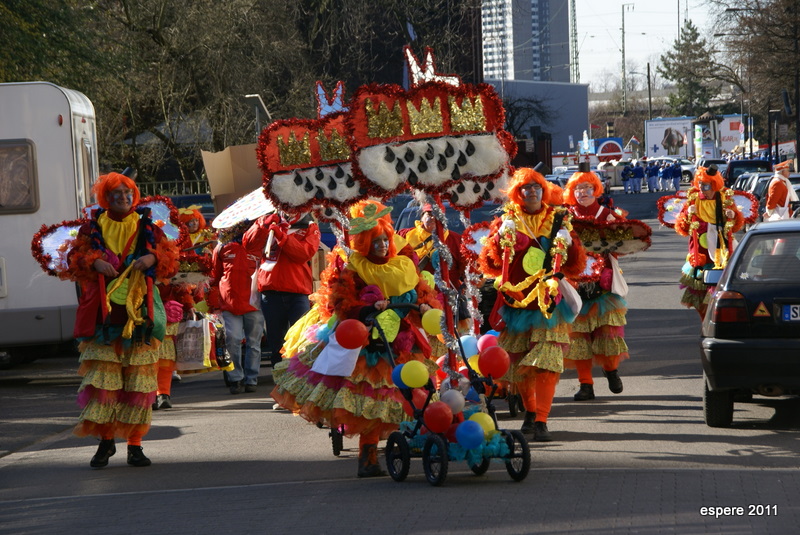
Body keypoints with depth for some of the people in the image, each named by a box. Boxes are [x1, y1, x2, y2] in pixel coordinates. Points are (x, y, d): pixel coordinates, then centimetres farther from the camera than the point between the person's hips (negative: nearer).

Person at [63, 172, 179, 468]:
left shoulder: (147, 228, 11)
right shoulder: (92, 229, 11)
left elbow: (170, 257, 9)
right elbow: (75, 257, 7)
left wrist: (153, 258, -12)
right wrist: (94, 263, -13)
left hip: (139, 312, 1)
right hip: (103, 312, -1)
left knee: (138, 377, -1)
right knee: (102, 375, -8)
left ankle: (135, 444, 3)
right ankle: (106, 440, 1)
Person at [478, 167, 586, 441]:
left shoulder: (558, 221, 8)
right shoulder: (507, 221, 7)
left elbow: (576, 265, 7)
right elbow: (489, 265, 0)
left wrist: (566, 243, -10)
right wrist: (501, 239, -13)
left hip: (548, 302, -1)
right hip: (515, 302, 1)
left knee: (547, 362, -15)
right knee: (517, 362, 10)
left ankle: (541, 420, -18)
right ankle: (530, 411, 32)